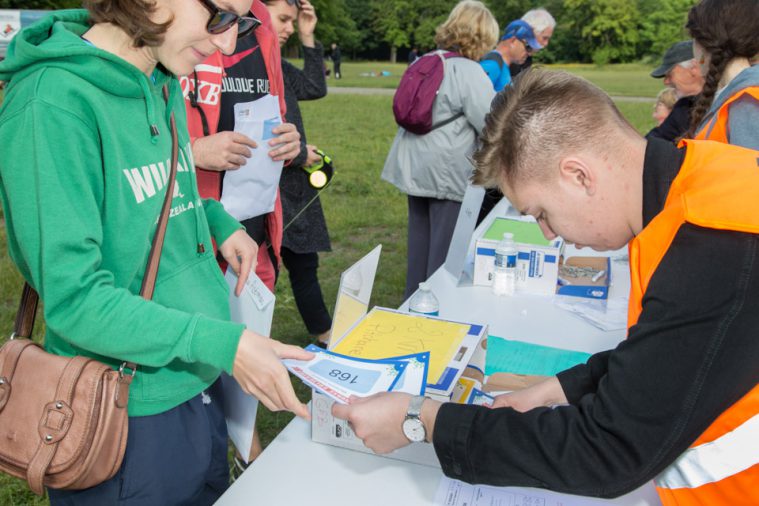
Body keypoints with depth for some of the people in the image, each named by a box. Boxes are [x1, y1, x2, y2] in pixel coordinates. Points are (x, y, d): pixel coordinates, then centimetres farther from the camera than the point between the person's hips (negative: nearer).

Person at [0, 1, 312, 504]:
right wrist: (224, 343, -27)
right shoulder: (56, 100, -23)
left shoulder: (164, 84, 1)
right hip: (128, 411, -7)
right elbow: (74, 299, -23)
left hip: (198, 381, 7)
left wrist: (218, 221, 1)